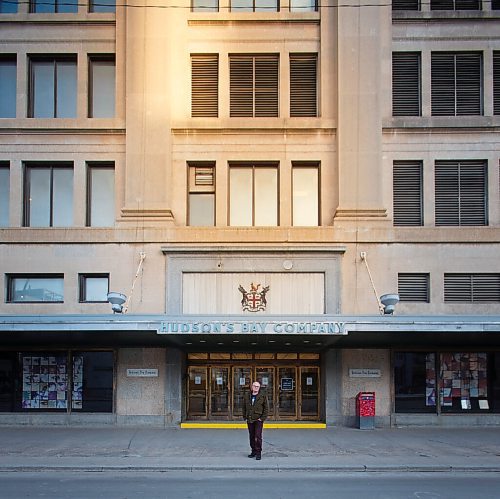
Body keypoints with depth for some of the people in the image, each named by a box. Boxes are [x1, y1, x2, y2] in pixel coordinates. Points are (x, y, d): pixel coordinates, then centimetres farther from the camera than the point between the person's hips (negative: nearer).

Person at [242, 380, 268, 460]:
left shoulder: (262, 396, -4)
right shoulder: (247, 396, 6)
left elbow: (266, 408, -3)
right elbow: (244, 407, 14)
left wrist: (262, 418, -10)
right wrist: (245, 417, 7)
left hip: (258, 420, -4)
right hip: (249, 420, 4)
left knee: (258, 436, -10)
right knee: (251, 436, 11)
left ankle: (258, 453, -5)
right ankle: (253, 451, 22)